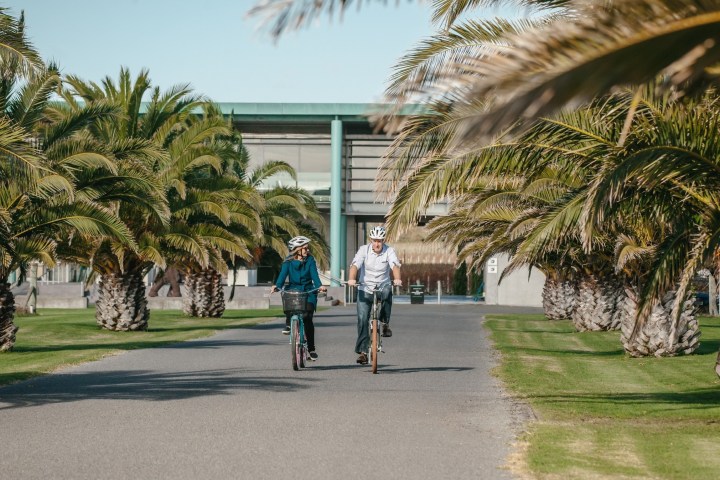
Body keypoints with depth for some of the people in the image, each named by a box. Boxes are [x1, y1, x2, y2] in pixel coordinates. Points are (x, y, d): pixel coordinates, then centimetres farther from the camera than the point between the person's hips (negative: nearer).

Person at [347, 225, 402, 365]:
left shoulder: (389, 251, -8)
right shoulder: (364, 250, -8)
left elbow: (395, 265, -24)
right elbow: (355, 265, -21)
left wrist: (397, 279, -45)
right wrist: (351, 279, -41)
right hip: (365, 289, 0)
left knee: (387, 292, -35)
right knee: (362, 319, -9)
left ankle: (385, 323, -13)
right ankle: (362, 351, -3)